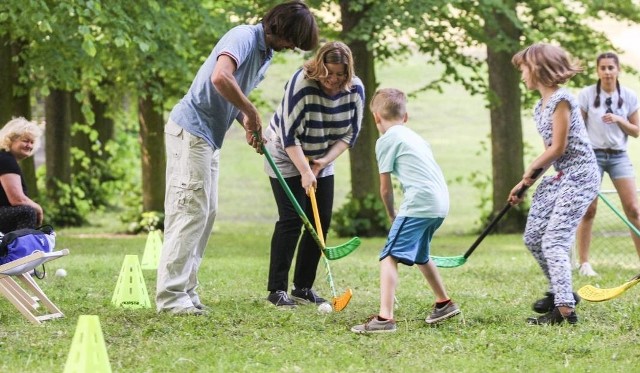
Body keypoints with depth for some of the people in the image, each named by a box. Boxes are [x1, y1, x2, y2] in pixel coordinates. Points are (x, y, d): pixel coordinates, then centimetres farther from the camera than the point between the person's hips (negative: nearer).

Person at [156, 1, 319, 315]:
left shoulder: (265, 55, 14)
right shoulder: (244, 37, -17)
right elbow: (220, 78, -35)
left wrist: (249, 125, 2)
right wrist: (251, 112, -22)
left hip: (209, 137, 10)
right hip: (190, 132, -10)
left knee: (206, 213, 10)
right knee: (191, 210, -12)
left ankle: (185, 291, 13)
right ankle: (170, 295, -11)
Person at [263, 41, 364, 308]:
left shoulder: (355, 89, -12)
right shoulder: (301, 84, -27)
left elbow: (350, 133, -5)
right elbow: (289, 135, -25)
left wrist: (324, 161, -15)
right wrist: (305, 171, -26)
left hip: (322, 160, 6)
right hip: (287, 157, -5)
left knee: (322, 221, -1)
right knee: (291, 220, -13)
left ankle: (303, 287, 7)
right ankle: (277, 289, -11)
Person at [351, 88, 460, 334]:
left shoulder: (386, 140, 1)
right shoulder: (415, 137, 25)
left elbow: (385, 188, 2)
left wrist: (391, 214, 20)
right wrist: (397, 215, 21)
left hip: (419, 202, -9)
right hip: (440, 203, 9)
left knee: (389, 256, -12)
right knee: (419, 255, 30)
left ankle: (385, 317, -26)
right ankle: (444, 304, 43)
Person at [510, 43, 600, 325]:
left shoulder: (561, 100, -16)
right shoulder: (540, 107, 13)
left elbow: (558, 148, -17)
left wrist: (532, 169, -2)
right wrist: (524, 184, 14)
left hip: (579, 176, -10)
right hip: (559, 177, 10)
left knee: (554, 241, -16)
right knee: (533, 238, 12)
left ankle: (564, 309, -18)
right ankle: (561, 292, 27)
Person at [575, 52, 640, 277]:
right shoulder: (587, 95, -4)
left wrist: (620, 120, -12)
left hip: (619, 156, 2)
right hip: (593, 155, -2)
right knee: (588, 210, -2)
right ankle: (584, 264, 5)